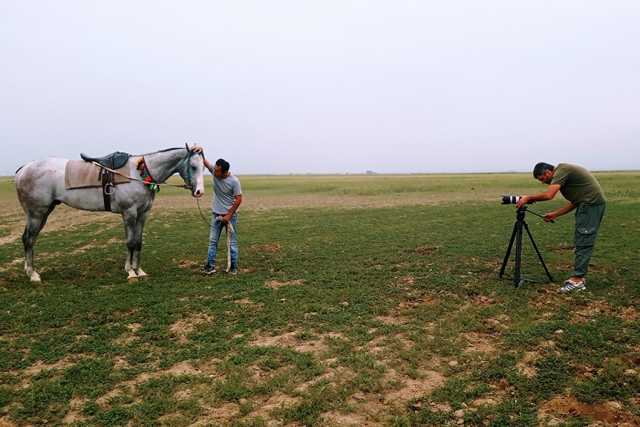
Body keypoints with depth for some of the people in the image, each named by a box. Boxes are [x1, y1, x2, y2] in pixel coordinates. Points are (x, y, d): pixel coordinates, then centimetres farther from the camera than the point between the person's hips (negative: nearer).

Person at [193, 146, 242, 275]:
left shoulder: (234, 181, -21)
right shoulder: (214, 171, -8)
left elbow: (238, 200, -17)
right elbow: (204, 161, -12)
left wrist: (228, 215, -15)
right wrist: (201, 152, -35)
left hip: (230, 215, -5)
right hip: (216, 214, 5)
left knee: (232, 241, 5)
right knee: (213, 240, 7)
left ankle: (233, 266, 15)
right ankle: (210, 265, 14)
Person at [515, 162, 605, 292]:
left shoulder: (561, 170, -11)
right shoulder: (562, 172, 18)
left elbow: (549, 195, -24)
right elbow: (574, 201, 19)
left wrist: (528, 198, -12)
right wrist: (555, 214, 12)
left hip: (592, 203, -10)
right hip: (589, 204, 10)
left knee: (583, 242, -8)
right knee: (581, 242, 12)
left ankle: (577, 281, -4)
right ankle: (578, 277, 17)